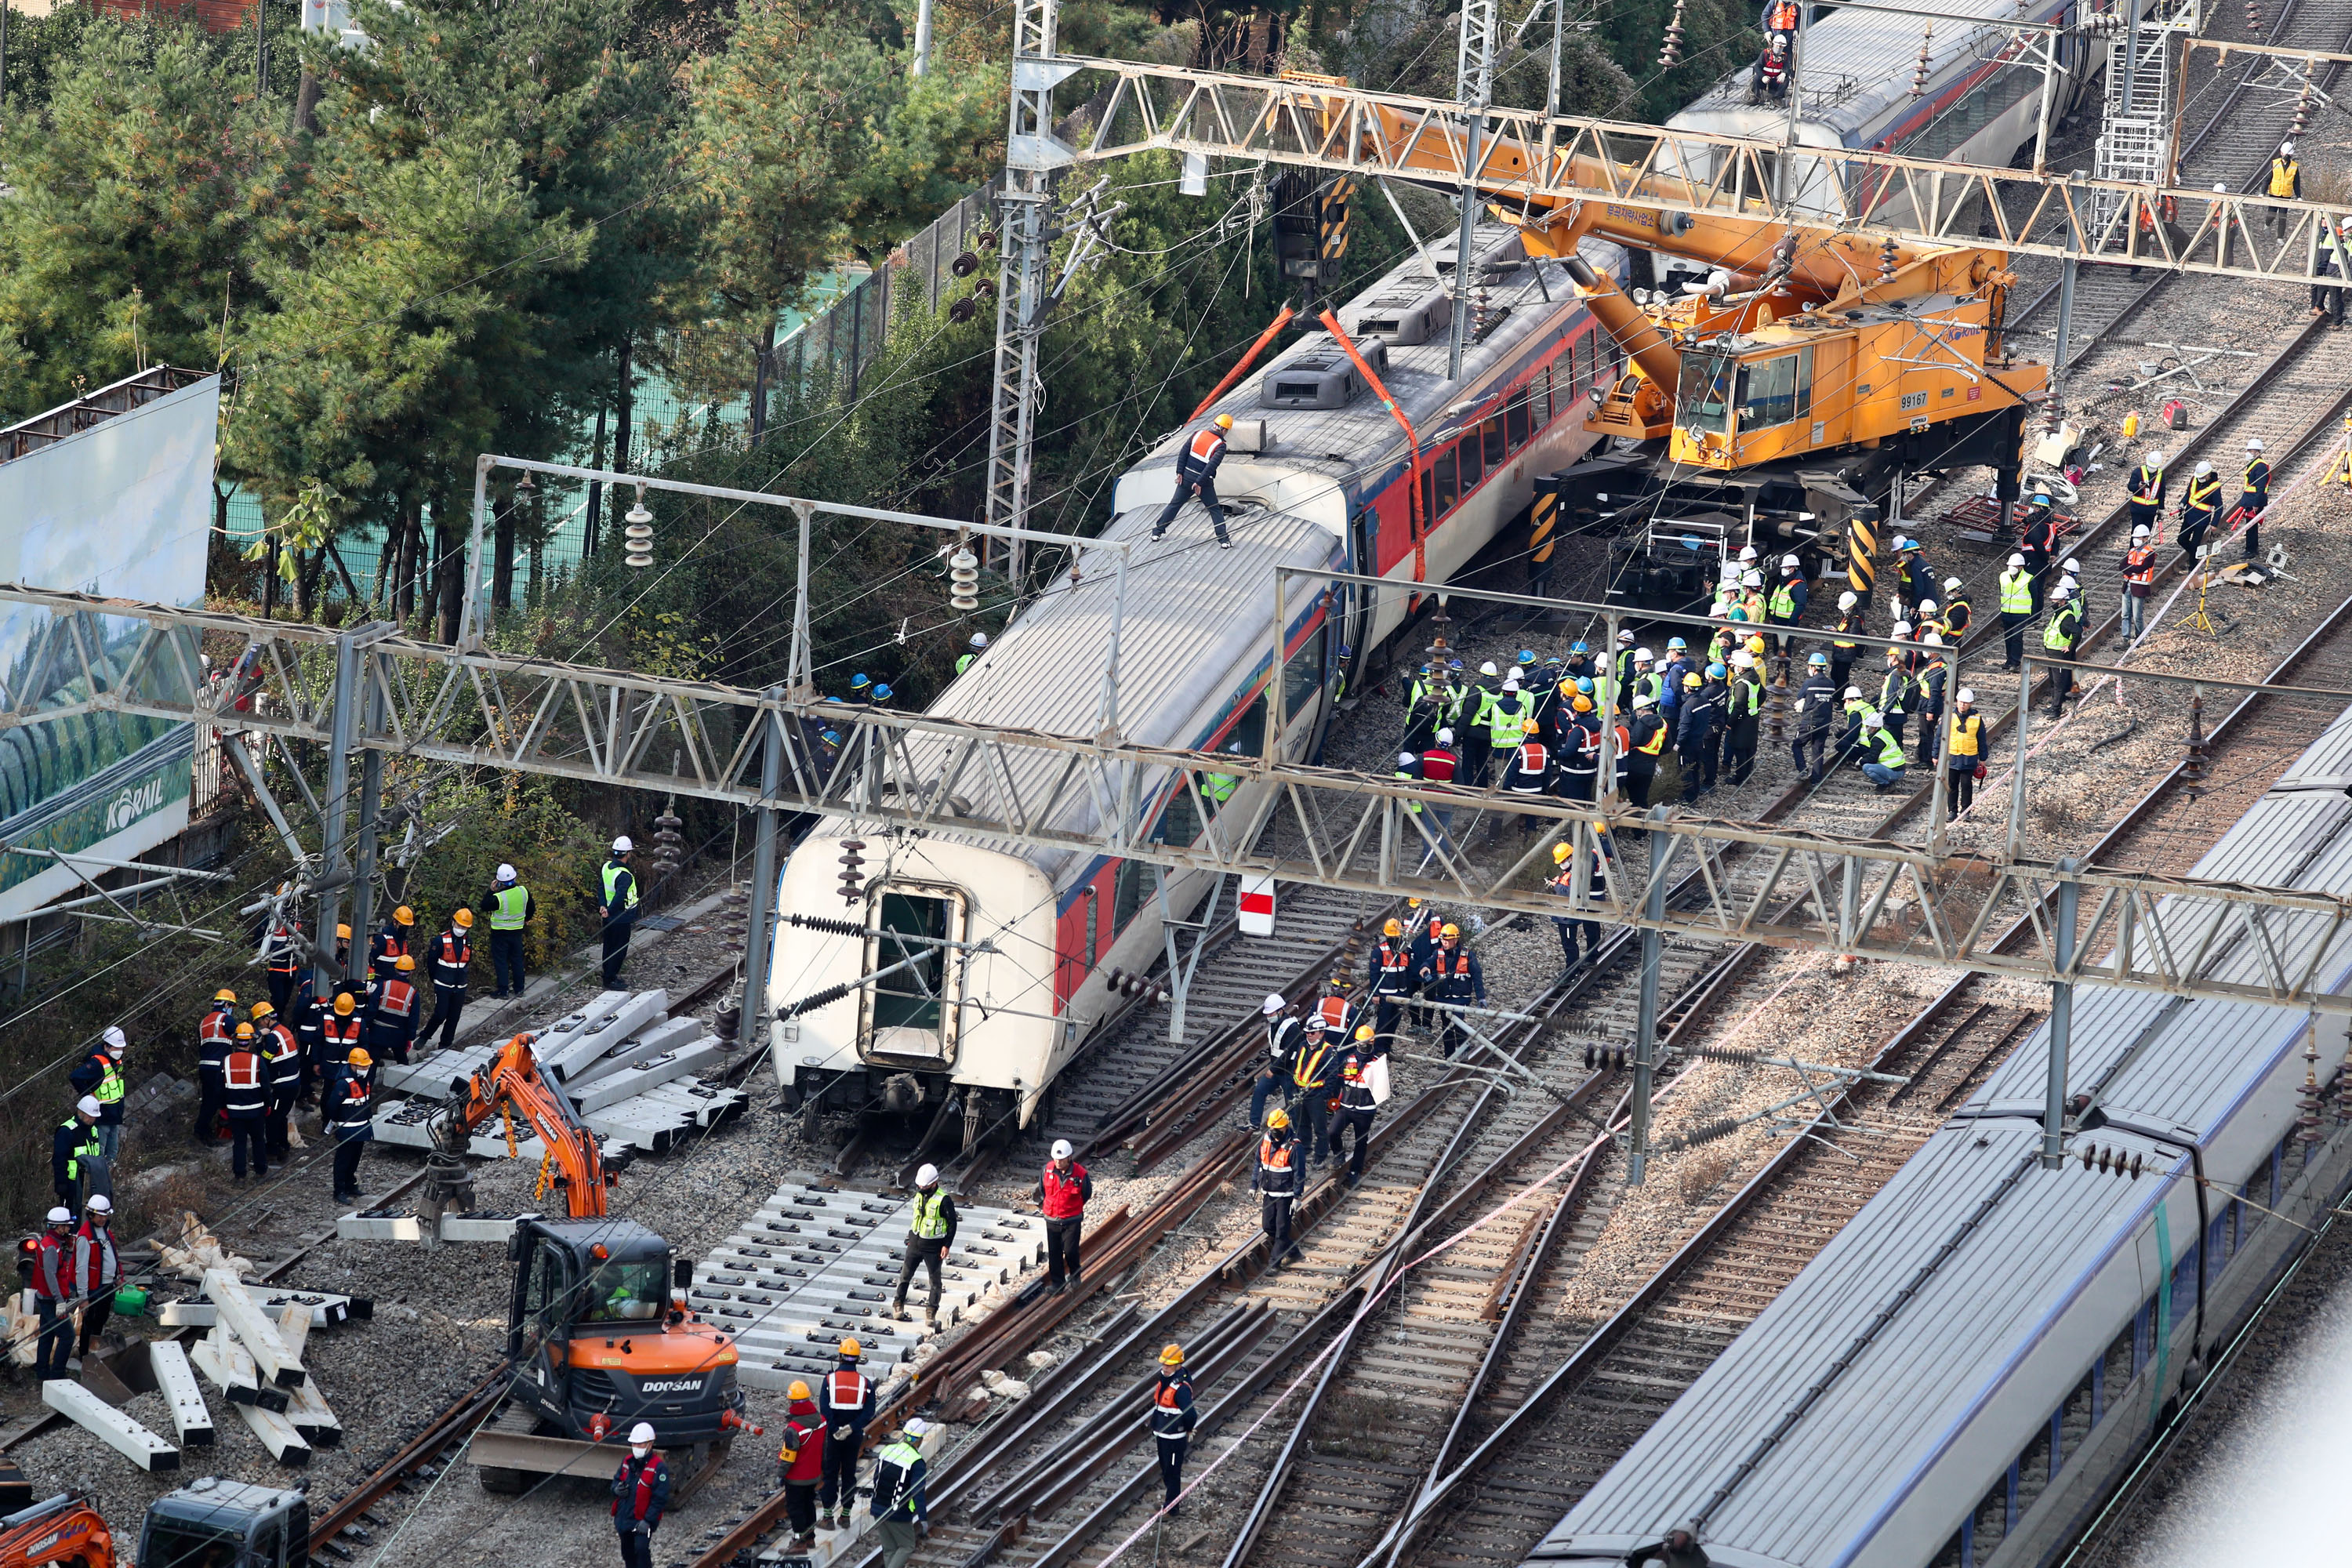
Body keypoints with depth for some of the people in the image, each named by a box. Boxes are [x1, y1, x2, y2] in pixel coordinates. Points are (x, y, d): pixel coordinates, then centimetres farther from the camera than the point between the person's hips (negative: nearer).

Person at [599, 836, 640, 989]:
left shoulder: (607, 867, 1)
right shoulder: (625, 876, -26)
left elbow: (602, 888, 2)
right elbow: (620, 896, -33)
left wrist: (603, 906, -5)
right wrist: (609, 912, -25)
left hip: (609, 918, 8)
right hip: (622, 919, -8)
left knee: (609, 947, 20)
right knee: (619, 949, 3)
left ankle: (609, 975, 33)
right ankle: (610, 980, 9)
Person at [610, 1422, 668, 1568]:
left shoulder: (658, 1468, -14)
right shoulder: (627, 1461, 6)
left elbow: (660, 1499, -15)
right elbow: (617, 1479, 20)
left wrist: (648, 1521, -21)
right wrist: (616, 1490, -6)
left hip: (642, 1521, -7)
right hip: (624, 1517, 7)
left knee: (641, 1549, -24)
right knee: (628, 1553, 17)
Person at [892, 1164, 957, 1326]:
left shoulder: (943, 1200, -17)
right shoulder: (919, 1195, 3)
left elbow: (952, 1223, -12)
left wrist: (947, 1245, -14)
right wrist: (910, 1238, 18)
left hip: (933, 1246, -6)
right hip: (916, 1243, 6)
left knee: (935, 1279, 4)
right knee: (905, 1274, 9)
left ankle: (931, 1311, 11)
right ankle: (898, 1305, 21)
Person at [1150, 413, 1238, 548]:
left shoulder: (1198, 435, 0)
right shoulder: (1220, 446, -14)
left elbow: (1183, 453, 0)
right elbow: (1211, 466, -22)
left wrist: (1180, 472, 4)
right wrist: (1199, 483, -17)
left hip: (1186, 477, 4)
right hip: (1204, 483, -4)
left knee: (1175, 504, 17)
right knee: (1215, 510, 8)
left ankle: (1157, 531, 21)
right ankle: (1224, 539, 3)